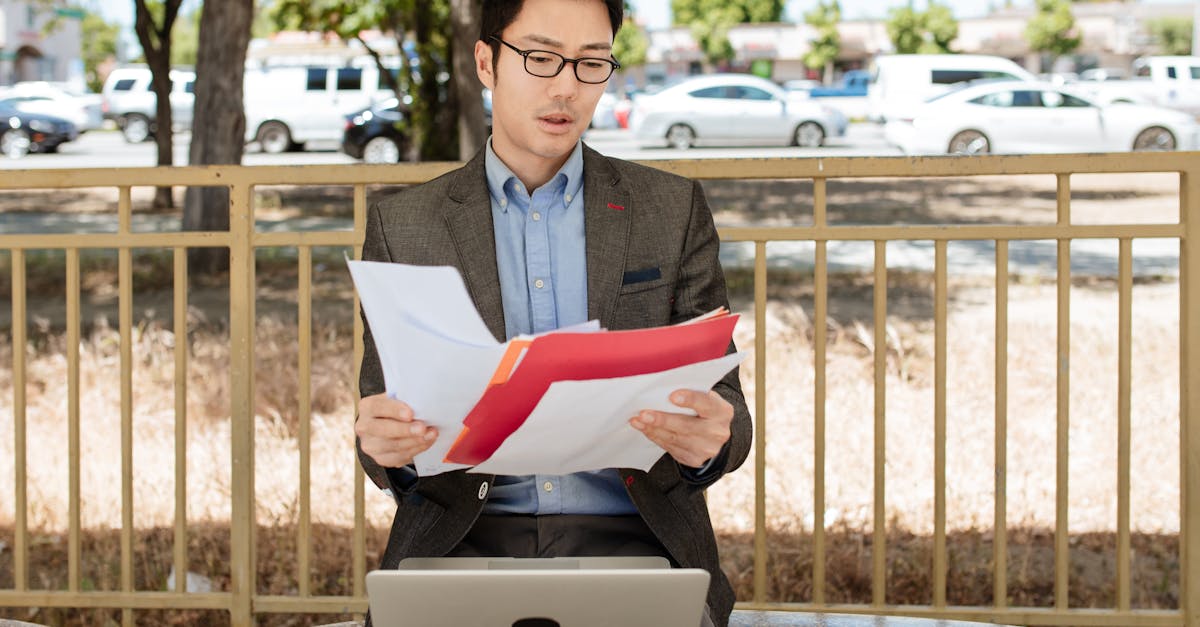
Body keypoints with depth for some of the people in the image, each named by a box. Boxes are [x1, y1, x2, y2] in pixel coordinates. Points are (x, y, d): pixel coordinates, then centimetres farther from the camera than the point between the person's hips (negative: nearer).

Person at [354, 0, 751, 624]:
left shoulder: (674, 210, 10)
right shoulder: (401, 225, 9)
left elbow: (723, 402, 8)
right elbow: (384, 427, 9)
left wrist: (708, 440, -17)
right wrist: (389, 445, -16)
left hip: (631, 537, 0)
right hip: (462, 537, 0)